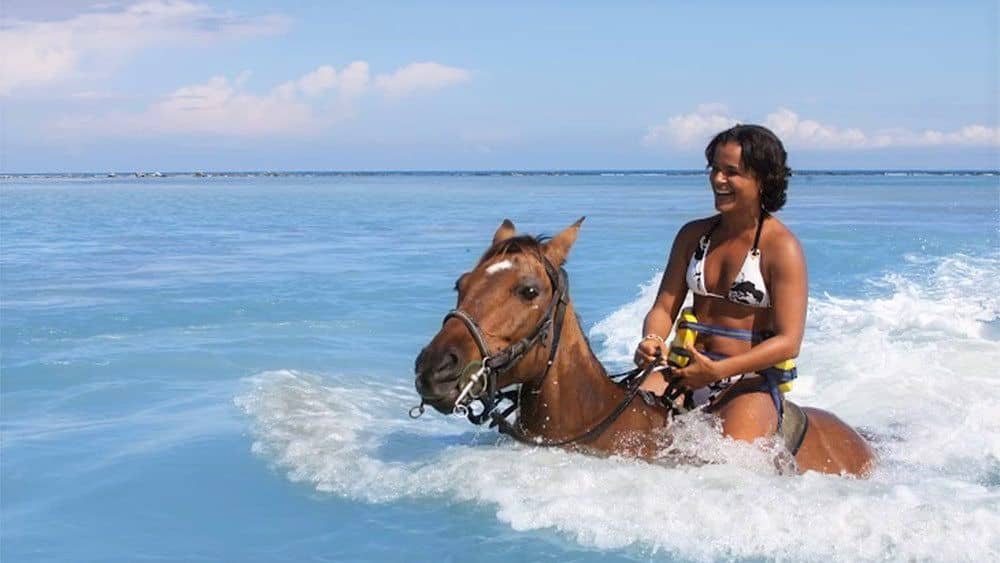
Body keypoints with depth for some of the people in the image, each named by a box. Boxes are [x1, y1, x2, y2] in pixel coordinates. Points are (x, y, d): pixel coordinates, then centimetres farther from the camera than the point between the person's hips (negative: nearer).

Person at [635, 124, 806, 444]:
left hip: (752, 382, -4)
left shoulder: (782, 248, -7)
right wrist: (652, 340, -16)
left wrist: (718, 370, -25)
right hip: (686, 370, 4)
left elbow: (788, 342, -14)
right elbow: (664, 307, 9)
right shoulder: (693, 235, 11)